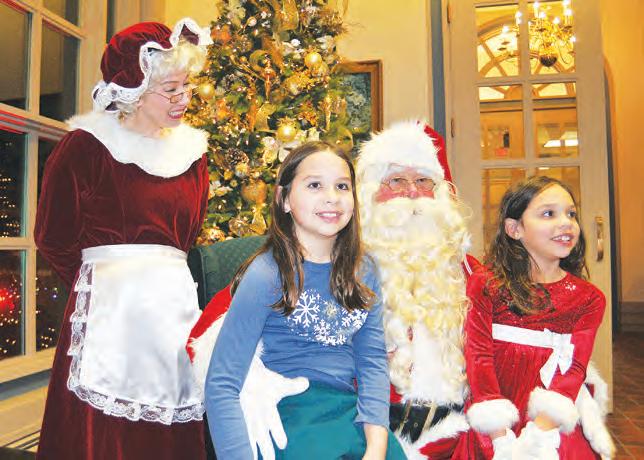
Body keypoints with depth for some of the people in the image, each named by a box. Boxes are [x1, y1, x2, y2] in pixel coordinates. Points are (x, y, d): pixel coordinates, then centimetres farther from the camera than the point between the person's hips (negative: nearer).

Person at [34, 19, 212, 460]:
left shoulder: (191, 149, 11)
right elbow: (53, 236, 1)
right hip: (109, 305, -4)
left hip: (176, 302, 5)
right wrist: (99, 278, 7)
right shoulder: (87, 145, -4)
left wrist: (164, 272, 11)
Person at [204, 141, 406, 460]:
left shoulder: (362, 272, 5)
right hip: (290, 415, -4)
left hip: (353, 411, 4)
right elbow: (221, 385, -13)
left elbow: (373, 361, 3)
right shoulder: (266, 275, -12)